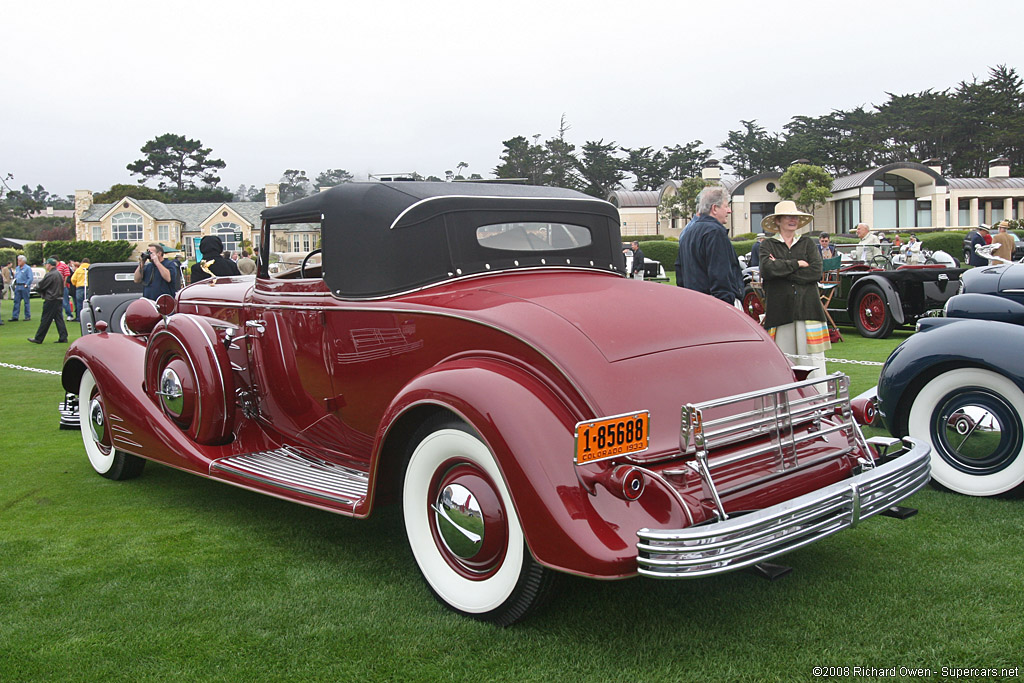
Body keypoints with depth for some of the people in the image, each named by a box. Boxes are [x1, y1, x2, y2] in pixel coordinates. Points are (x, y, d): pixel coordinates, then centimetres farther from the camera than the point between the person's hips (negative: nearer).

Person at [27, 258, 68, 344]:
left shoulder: (50, 275, -16)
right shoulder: (59, 273, 12)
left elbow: (41, 286, -11)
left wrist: (41, 293, 9)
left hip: (51, 300, -9)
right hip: (59, 298, 9)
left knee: (45, 320, -2)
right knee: (59, 319, 8)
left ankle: (38, 339, 4)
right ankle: (63, 338, 5)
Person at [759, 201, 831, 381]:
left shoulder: (808, 243, 15)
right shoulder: (768, 245, 10)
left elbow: (816, 272, -1)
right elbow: (767, 269, -10)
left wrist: (781, 268, -6)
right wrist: (797, 264, -6)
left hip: (807, 307, 1)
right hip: (780, 309, -1)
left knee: (812, 359, -3)